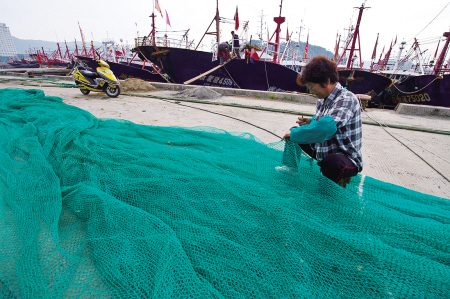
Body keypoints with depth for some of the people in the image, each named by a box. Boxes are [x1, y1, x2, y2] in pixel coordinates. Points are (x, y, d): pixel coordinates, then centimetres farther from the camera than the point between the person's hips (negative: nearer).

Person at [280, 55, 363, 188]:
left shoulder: (347, 99, -23)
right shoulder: (322, 100, 2)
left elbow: (327, 125, -41)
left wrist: (294, 134, -32)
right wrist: (310, 122, -4)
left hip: (345, 159, -8)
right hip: (322, 151, 9)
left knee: (331, 161, -43)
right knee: (294, 131, 13)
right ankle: (290, 171, 19)